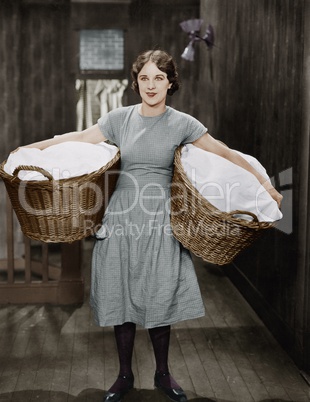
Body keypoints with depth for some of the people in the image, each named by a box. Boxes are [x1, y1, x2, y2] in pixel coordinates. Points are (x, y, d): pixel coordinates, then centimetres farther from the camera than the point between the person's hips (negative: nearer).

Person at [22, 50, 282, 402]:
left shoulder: (182, 124, -2)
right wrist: (29, 148, 10)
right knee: (121, 299, 8)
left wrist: (263, 182, 0)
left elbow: (224, 154, 1)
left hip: (160, 222, -1)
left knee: (159, 300, 5)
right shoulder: (120, 118, 3)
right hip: (121, 219, 2)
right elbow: (78, 139, 9)